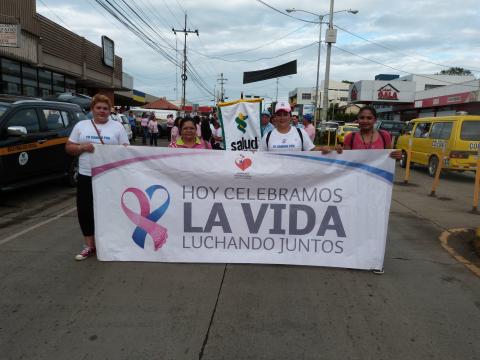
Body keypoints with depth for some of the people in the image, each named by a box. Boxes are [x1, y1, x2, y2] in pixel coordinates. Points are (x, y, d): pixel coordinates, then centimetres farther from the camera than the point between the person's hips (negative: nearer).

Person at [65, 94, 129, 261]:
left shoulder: (118, 126, 4)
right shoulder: (81, 125, 9)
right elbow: (69, 147, 9)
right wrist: (82, 147, -10)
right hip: (86, 176, 3)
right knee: (84, 210, 5)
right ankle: (90, 245, 20)